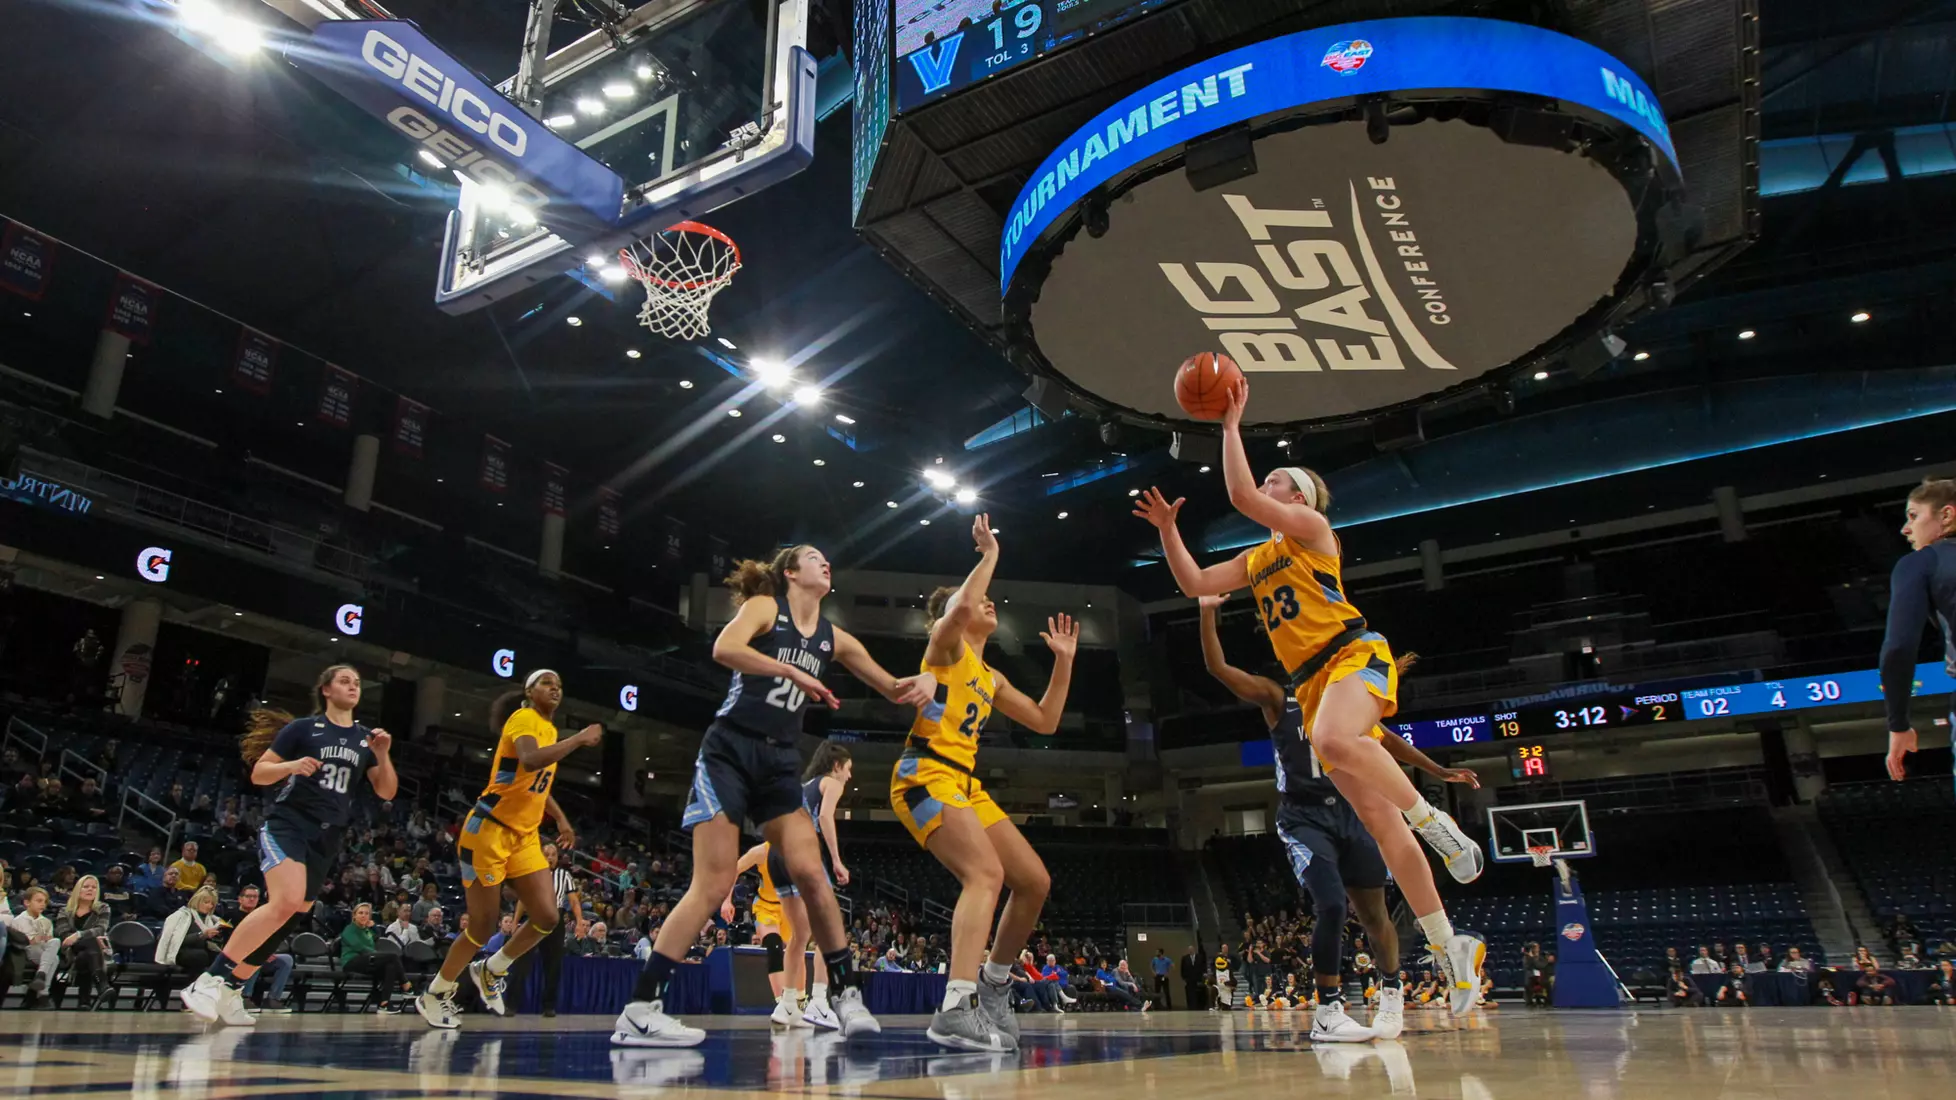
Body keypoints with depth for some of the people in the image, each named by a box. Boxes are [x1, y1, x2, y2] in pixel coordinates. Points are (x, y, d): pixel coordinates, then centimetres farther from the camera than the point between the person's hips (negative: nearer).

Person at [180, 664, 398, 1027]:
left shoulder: (365, 739, 12)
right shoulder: (302, 728, 1)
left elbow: (386, 792, 10)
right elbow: (258, 773, 2)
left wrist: (383, 755, -6)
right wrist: (291, 766, -18)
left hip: (327, 839, 5)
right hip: (287, 824, -5)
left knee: (291, 918, 3)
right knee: (287, 901, -27)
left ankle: (231, 989, 19)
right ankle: (210, 979, -16)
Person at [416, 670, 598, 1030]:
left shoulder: (548, 729, 14)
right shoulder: (523, 718, -12)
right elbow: (530, 761, -35)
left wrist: (561, 819, 22)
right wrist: (579, 738, -30)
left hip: (525, 837, 8)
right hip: (489, 830, -8)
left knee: (547, 918, -3)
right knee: (483, 923, -2)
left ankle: (490, 971, 22)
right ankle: (434, 994, 20)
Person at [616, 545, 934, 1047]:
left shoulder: (834, 638, 10)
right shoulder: (764, 607, -4)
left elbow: (892, 690, 13)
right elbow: (724, 648, -25)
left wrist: (922, 682, -9)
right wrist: (796, 672, -27)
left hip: (778, 762, 5)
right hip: (729, 751, -5)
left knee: (811, 874, -6)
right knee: (713, 885, -10)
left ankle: (847, 994, 4)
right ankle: (639, 1010, -4)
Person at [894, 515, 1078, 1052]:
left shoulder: (991, 678, 24)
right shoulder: (946, 643, 2)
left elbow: (1045, 722, 25)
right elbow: (961, 608, -23)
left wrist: (1064, 661, 22)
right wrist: (990, 555, -8)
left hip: (964, 782, 9)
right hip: (926, 775, -9)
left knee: (1034, 880, 8)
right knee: (986, 873, -29)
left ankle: (994, 980, 24)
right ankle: (956, 1009, -39)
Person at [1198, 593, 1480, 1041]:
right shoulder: (1276, 697, 0)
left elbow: (1383, 739, 19)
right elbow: (1217, 667, -13)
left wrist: (1439, 771, 13)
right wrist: (1208, 613, -25)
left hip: (1350, 811, 4)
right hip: (1304, 817, -4)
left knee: (1374, 910, 10)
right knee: (1331, 904, -21)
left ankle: (1392, 991, 35)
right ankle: (1328, 1011, -8)